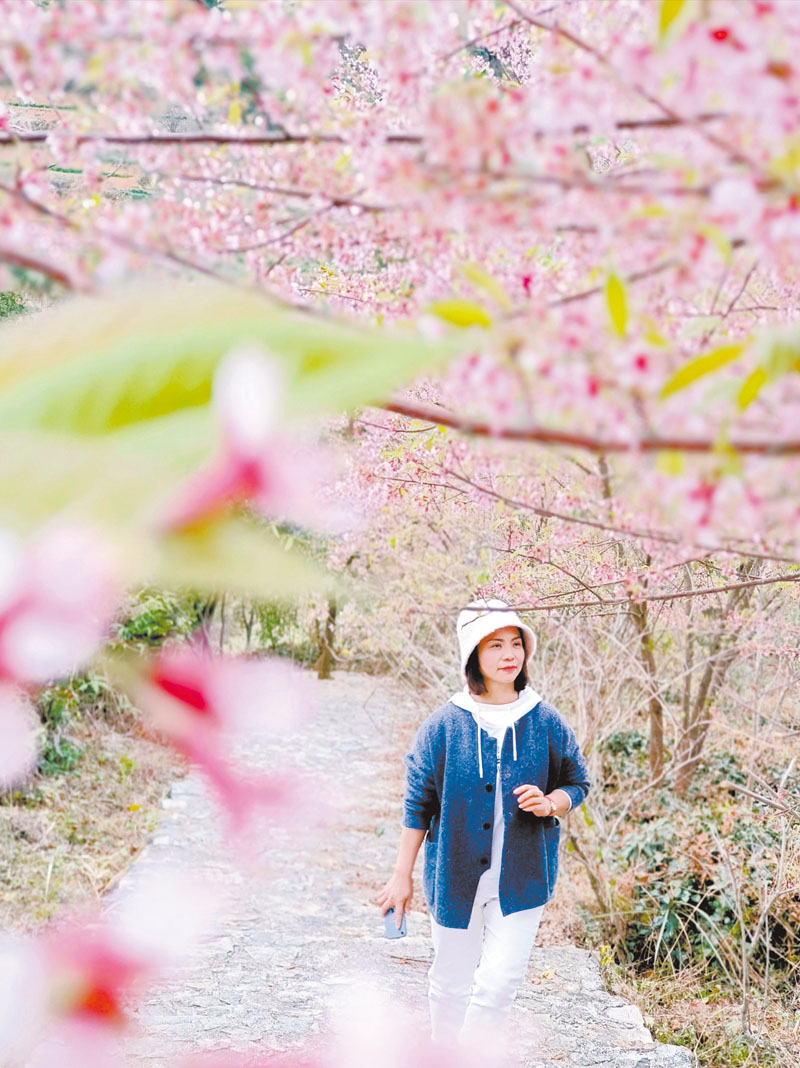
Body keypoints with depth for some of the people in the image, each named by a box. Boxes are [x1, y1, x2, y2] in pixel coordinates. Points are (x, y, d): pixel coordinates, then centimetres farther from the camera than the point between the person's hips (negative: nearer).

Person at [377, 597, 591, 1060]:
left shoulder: (547, 723, -2)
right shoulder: (443, 726, -4)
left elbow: (577, 784, 10)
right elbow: (419, 804, 3)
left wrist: (549, 804, -13)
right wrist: (403, 875, 4)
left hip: (522, 878, 0)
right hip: (455, 877, 0)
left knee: (498, 986, -8)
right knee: (451, 985, 11)